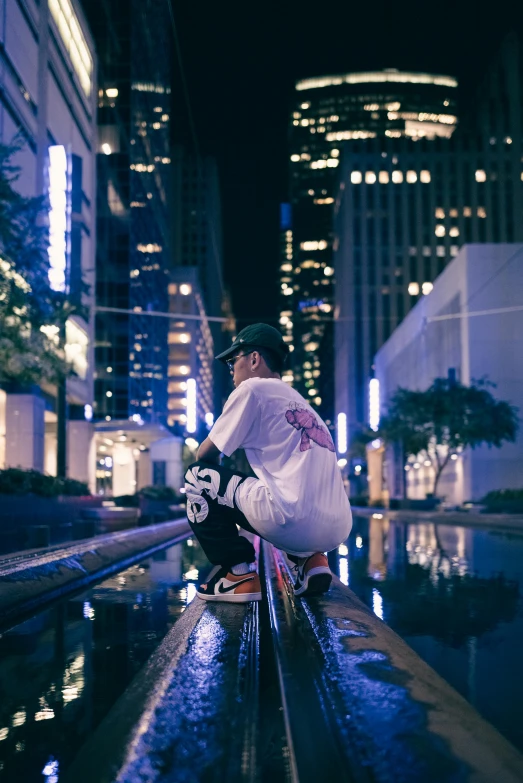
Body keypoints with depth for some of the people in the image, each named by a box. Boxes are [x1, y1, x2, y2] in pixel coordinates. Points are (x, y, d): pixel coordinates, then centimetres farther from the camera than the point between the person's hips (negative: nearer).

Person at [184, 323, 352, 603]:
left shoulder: (252, 388, 5)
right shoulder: (300, 402, 27)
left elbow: (205, 456, 9)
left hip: (291, 524, -8)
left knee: (198, 478, 9)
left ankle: (239, 573, 4)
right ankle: (310, 560, 15)